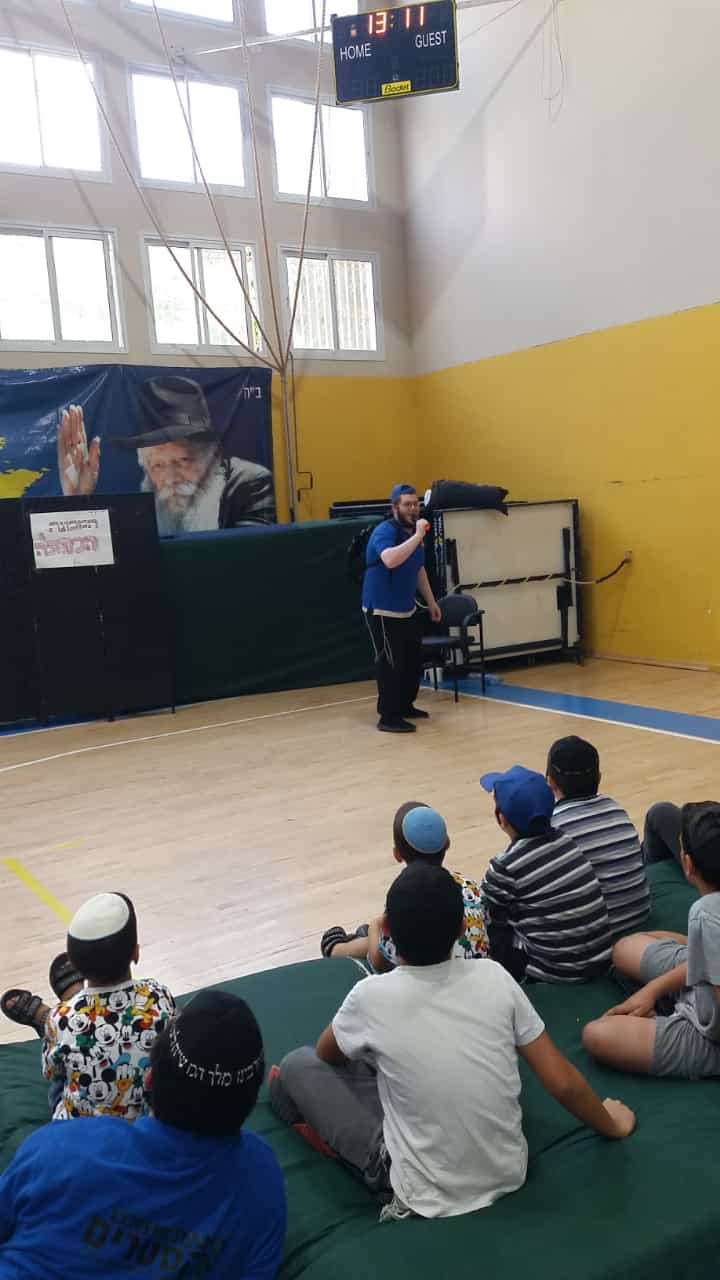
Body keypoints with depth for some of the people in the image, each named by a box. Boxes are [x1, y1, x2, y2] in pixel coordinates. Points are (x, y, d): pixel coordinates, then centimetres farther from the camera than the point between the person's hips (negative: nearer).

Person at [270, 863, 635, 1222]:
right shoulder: (495, 977, -13)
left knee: (299, 1064, 11)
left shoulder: (371, 996, -19)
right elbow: (564, 1083, -6)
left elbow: (326, 1054, 5)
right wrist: (612, 1125, 13)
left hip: (427, 1198, -4)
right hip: (507, 1173, 4)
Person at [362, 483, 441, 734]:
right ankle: (388, 718, -2)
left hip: (407, 610, 9)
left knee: (413, 661, 14)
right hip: (382, 611, -9)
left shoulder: (413, 532, 9)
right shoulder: (385, 531, -18)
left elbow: (418, 569, 21)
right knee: (391, 664, -8)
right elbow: (390, 560, -39)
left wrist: (431, 601, 21)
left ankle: (405, 706, 30)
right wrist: (418, 536, -34)